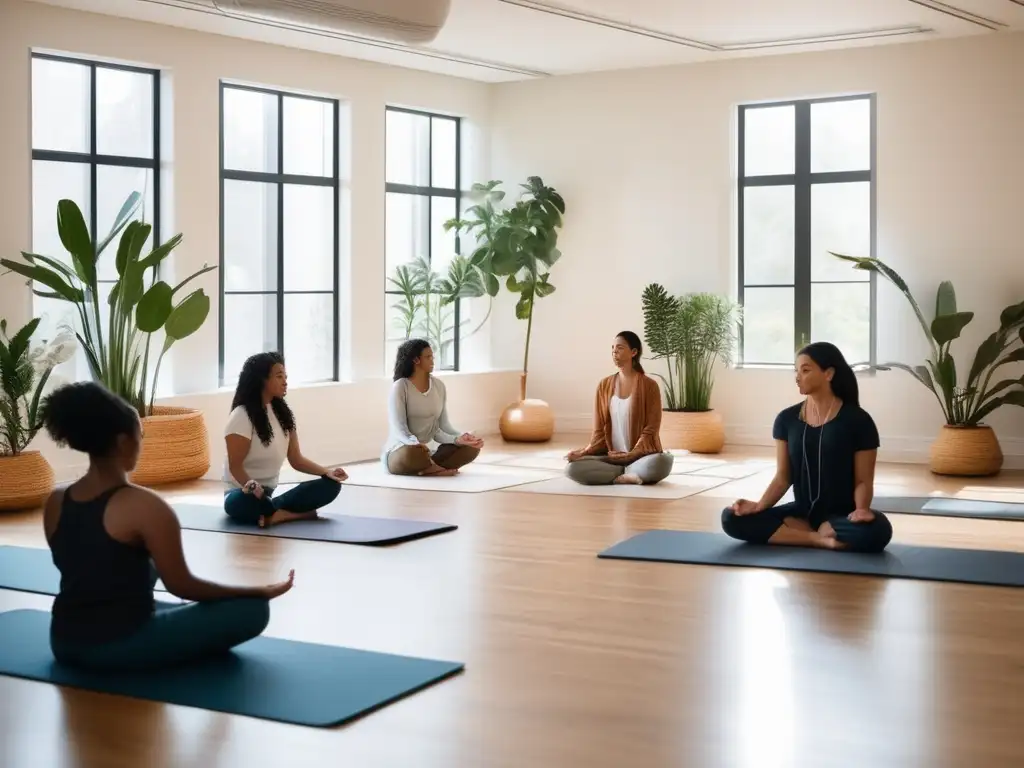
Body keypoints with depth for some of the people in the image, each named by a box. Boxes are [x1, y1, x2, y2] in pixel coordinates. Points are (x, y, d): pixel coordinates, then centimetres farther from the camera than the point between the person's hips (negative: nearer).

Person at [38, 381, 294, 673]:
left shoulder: (54, 503, 2)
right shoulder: (144, 506, -18)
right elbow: (181, 586, -13)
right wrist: (260, 591, -3)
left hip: (65, 643, 8)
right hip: (119, 648, -7)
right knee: (252, 609, 0)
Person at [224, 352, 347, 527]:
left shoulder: (282, 413, 10)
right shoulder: (241, 416, -11)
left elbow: (296, 460, 10)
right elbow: (235, 466, -15)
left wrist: (327, 472, -8)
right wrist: (256, 490, -35)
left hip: (270, 493, 7)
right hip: (244, 494, -6)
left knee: (330, 485, -14)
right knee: (241, 503, -44)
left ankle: (273, 514, -28)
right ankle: (296, 514, -25)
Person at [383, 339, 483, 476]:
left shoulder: (439, 386, 6)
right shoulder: (400, 387, -12)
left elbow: (443, 426, 2)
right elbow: (398, 428, -21)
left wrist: (459, 438, -20)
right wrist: (416, 444, -42)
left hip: (428, 451, 6)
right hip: (400, 452, -6)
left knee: (471, 447, -13)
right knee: (412, 453, -42)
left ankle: (428, 468, -24)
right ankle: (440, 467, -15)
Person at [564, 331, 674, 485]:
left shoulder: (649, 385, -4)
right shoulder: (604, 385, 8)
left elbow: (651, 429, -6)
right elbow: (599, 429, 8)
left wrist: (631, 455, -19)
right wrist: (587, 451, -11)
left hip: (641, 456, -3)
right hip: (611, 456, 4)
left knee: (662, 462, -39)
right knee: (573, 468, -25)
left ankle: (618, 475, -14)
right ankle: (633, 474, -16)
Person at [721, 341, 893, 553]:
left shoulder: (858, 421, -8)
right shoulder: (787, 419, 2)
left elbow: (863, 480, -6)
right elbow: (783, 477, 4)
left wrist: (861, 509, -27)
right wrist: (759, 506, -14)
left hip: (842, 515, -4)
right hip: (801, 511, 4)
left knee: (875, 531, -38)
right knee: (733, 519, -19)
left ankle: (800, 531, -16)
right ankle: (820, 538, -19)